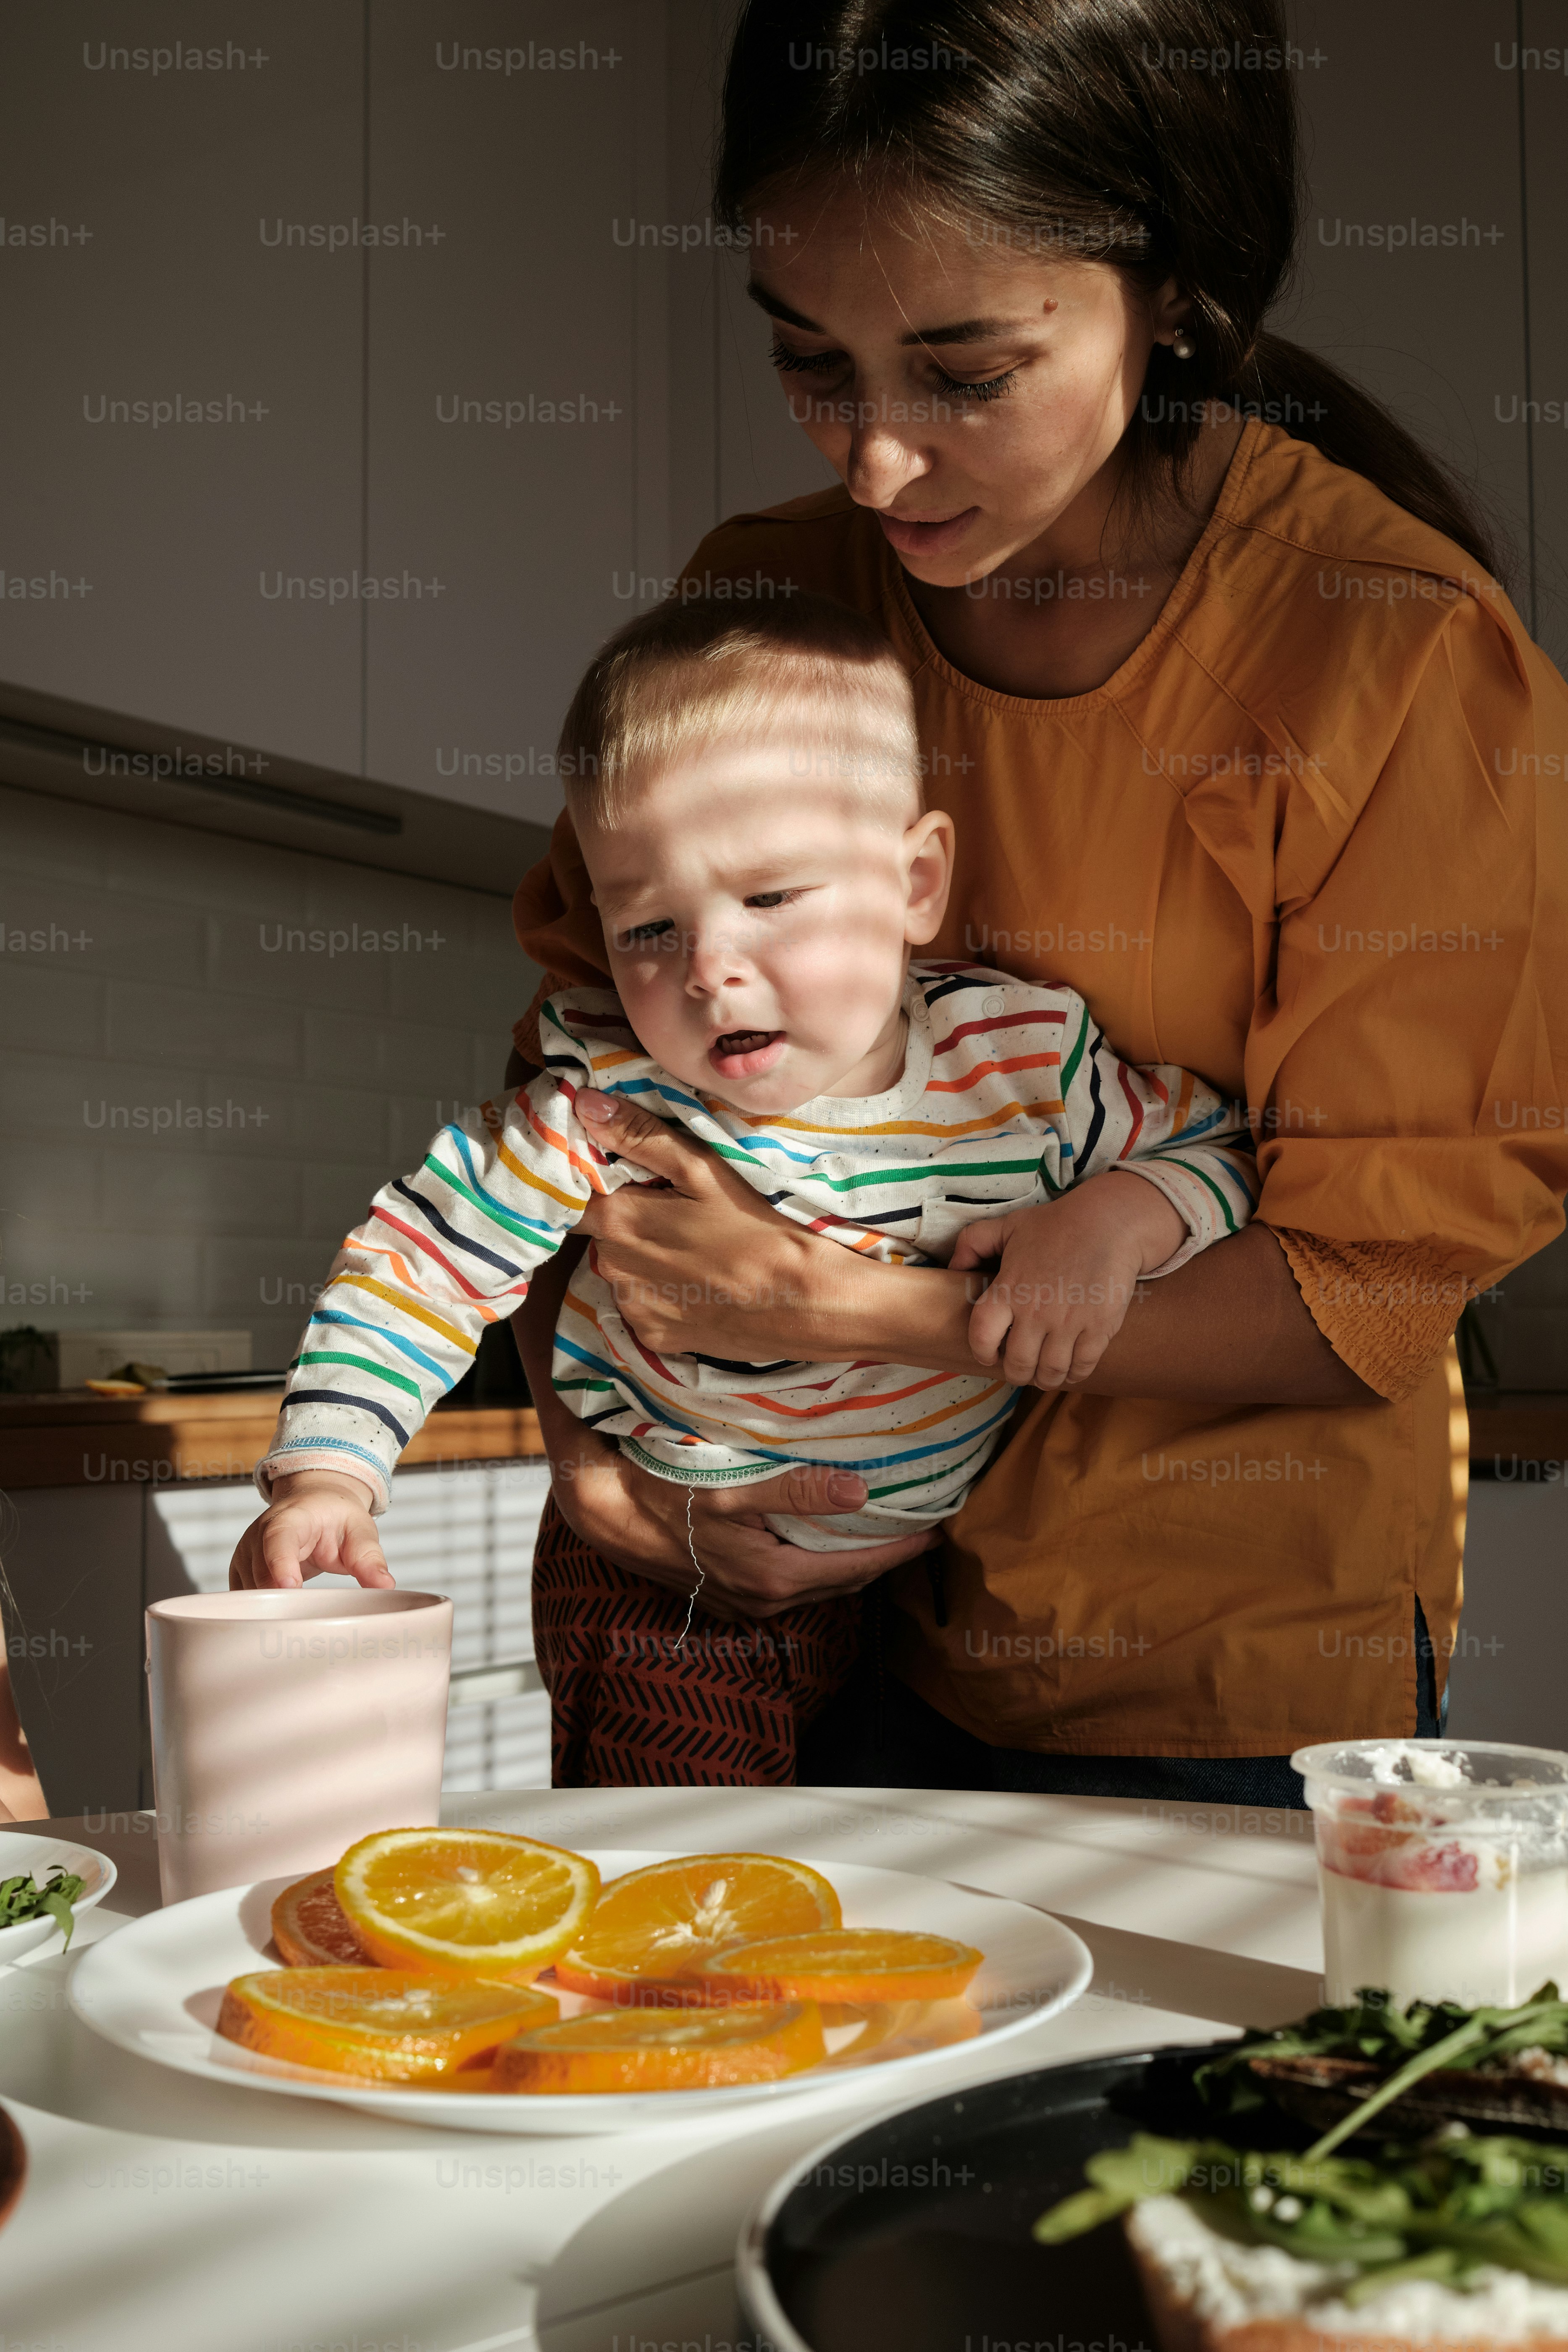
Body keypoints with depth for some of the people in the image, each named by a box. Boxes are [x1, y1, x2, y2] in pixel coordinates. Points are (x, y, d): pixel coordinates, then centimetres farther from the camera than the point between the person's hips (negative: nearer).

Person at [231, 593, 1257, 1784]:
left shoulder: (1025, 1057, -16)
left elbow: (1216, 1148, -1)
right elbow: (420, 1261, -14)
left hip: (929, 1579, 3)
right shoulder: (608, 1104, -22)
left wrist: (1115, 1222, -21)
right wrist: (327, 1474, -25)